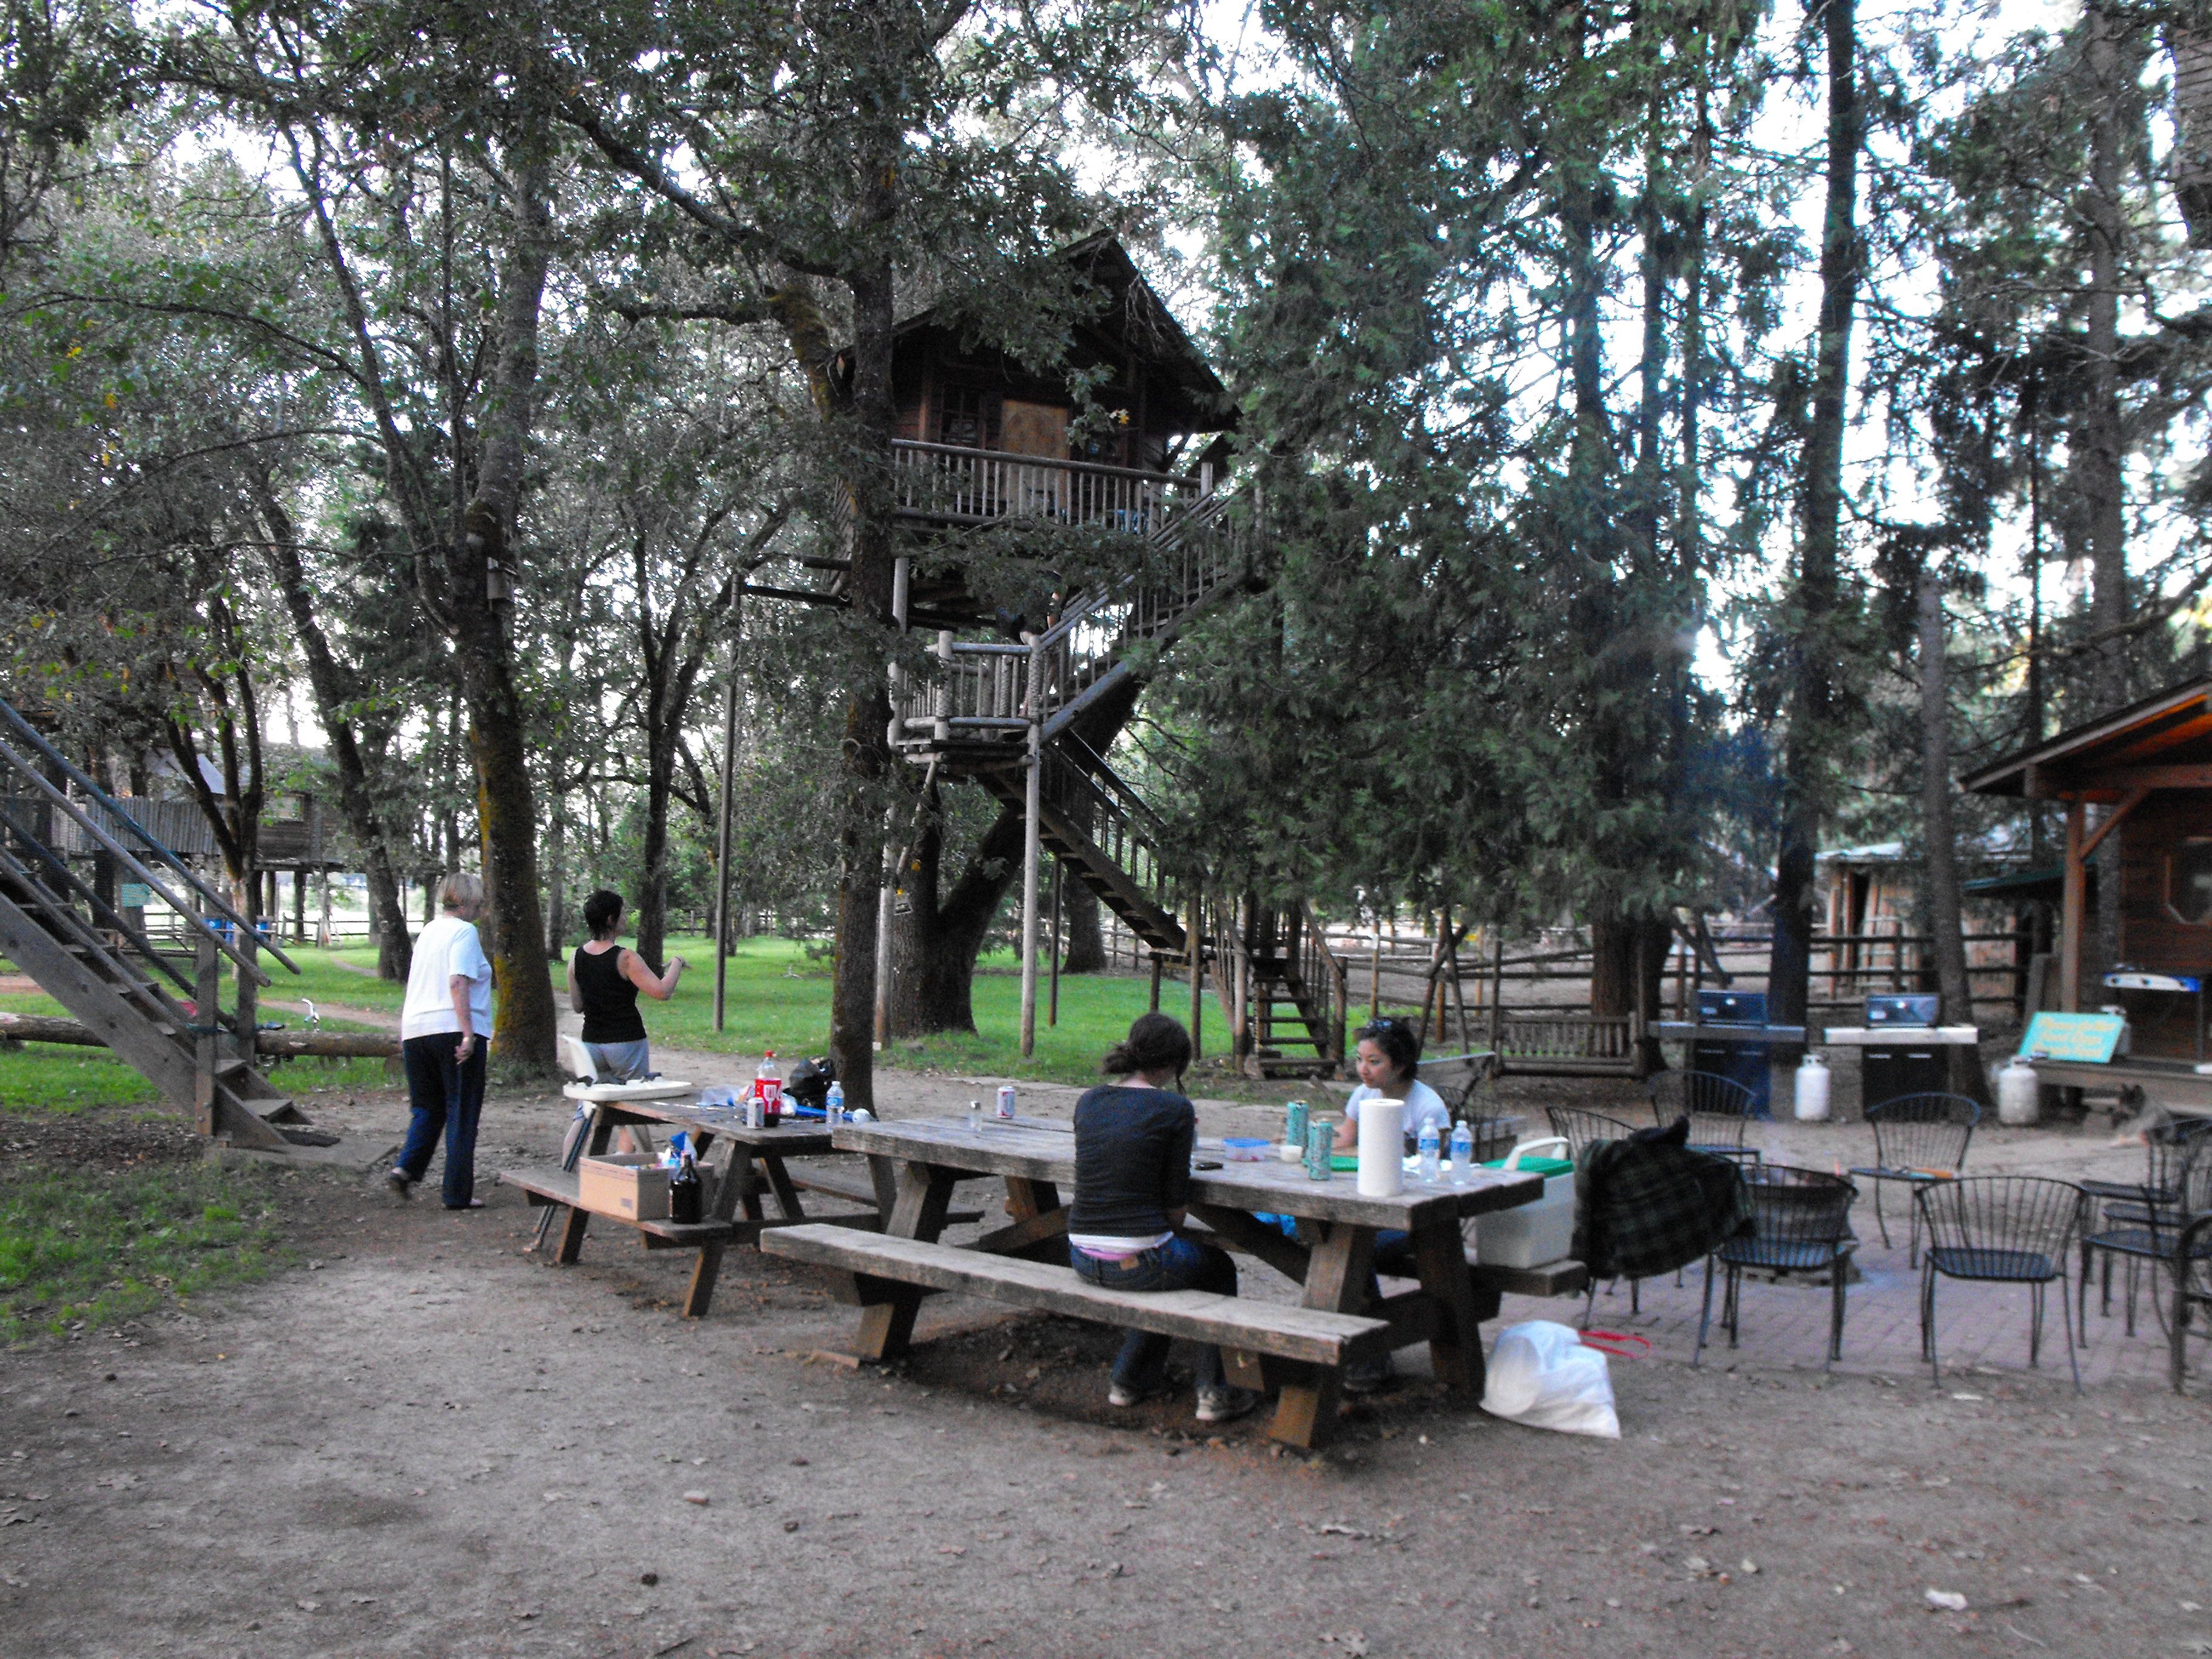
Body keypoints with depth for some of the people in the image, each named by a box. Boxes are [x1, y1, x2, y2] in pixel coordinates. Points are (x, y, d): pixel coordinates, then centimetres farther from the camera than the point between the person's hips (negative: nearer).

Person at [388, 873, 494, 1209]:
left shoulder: (429, 932, 17)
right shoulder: (464, 932, -7)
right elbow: (458, 982, -18)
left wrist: (404, 1034, 28)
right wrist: (468, 1034, -21)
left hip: (416, 1030, 7)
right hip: (453, 1030, -7)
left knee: (428, 1107, 18)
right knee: (461, 1112, 1)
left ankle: (405, 1168, -1)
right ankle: (458, 1194, 3)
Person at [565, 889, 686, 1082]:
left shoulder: (576, 959, 3)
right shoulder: (625, 958, -15)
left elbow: (577, 1006, 10)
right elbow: (662, 992, -22)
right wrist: (677, 963, -6)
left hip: (591, 1043, 5)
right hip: (625, 1042, -5)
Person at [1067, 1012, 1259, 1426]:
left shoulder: (1089, 1101, 7)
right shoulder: (1175, 1108, -9)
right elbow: (1175, 1200, -6)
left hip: (1083, 1258, 6)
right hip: (1136, 1261, -6)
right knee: (1219, 1266, 25)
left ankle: (1133, 1379, 41)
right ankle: (1214, 1392, 25)